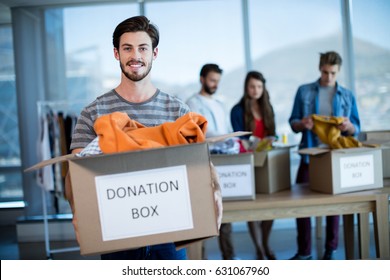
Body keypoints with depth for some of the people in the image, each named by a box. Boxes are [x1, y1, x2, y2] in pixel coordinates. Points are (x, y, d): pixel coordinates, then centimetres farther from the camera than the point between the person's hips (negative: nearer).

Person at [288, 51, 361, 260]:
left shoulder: (347, 96, 8)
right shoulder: (304, 91, 6)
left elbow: (356, 129, 7)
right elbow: (293, 123, 5)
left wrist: (348, 127, -16)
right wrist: (302, 124, -17)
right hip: (310, 155, 0)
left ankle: (330, 251, 20)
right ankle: (304, 252, 12)